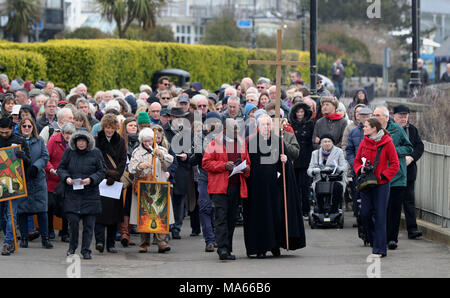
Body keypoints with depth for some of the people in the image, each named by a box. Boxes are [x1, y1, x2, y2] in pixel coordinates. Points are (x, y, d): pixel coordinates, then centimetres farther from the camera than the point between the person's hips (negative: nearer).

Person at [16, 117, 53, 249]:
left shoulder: (39, 141, 10)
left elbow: (45, 157, 4)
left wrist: (35, 166, -12)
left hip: (38, 179, 1)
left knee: (42, 209, -3)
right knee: (22, 209, 1)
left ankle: (45, 238, 2)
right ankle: (24, 238, 10)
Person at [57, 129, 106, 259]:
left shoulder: (96, 153, 1)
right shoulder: (69, 152, 4)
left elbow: (102, 171, 4)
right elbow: (61, 168, 12)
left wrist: (91, 179, -12)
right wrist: (66, 178, -8)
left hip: (90, 194, 0)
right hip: (72, 194, 0)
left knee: (89, 224, 1)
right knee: (73, 221, -6)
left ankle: (86, 250, 11)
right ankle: (72, 247, 14)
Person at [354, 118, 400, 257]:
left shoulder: (387, 143, -6)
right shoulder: (364, 142, 8)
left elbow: (395, 164, -4)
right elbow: (356, 161, 16)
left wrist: (383, 176, -14)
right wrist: (360, 169, -5)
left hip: (381, 184, -5)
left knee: (380, 216, -5)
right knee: (365, 213, 2)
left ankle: (379, 249, -1)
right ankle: (374, 243, 22)